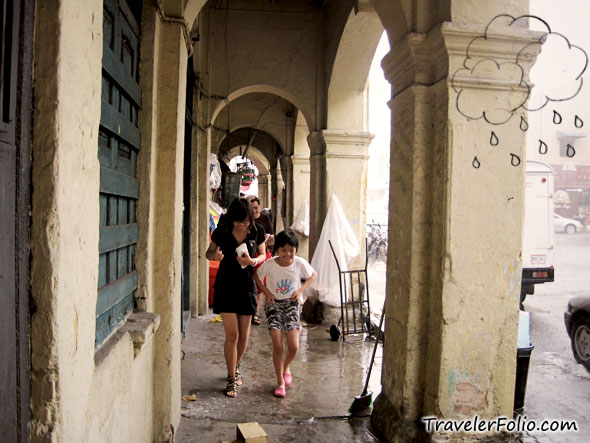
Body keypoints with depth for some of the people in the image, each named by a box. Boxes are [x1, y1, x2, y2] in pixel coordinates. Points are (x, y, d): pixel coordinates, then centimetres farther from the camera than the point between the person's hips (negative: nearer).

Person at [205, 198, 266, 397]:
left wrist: (252, 261, -16)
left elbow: (263, 255, 7)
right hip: (226, 286, -2)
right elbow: (209, 253, 5)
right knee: (232, 334, -6)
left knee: (244, 336, 9)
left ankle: (235, 367, 38)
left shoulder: (257, 231, -5)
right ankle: (232, 379, 10)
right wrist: (215, 255, -20)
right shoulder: (221, 231, -8)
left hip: (247, 286, 2)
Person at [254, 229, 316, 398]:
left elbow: (313, 275, 4)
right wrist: (266, 292, -9)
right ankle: (280, 382, 13)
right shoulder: (269, 264, -16)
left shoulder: (300, 263, -14)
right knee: (277, 346, -7)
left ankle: (286, 367, 28)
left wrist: (301, 290, -8)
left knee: (293, 347, -6)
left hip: (291, 303, 1)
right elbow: (257, 276, 2)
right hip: (274, 304, -1)